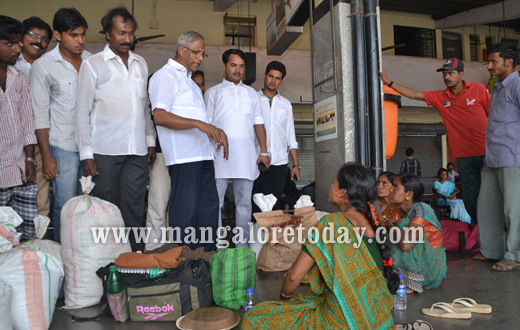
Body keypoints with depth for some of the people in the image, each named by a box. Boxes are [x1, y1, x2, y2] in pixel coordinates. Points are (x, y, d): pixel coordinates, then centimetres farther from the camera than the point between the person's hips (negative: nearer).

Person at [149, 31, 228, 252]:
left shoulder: (189, 81, 25)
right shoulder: (165, 76, -5)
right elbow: (160, 116, -19)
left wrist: (215, 131, 18)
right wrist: (199, 123, -26)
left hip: (202, 154, 10)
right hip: (183, 156, -10)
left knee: (208, 206, 11)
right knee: (185, 209, -7)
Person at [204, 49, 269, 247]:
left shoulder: (251, 93, 21)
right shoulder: (213, 93, 12)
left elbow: (258, 123, 17)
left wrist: (264, 151, 7)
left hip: (246, 157, 3)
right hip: (220, 155, -2)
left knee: (244, 203, 5)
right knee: (214, 202, -3)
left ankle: (242, 246, 13)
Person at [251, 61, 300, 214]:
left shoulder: (285, 104, 16)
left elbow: (291, 138, 16)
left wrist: (296, 165, 8)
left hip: (279, 163, 2)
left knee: (275, 206, 3)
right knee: (256, 207, -1)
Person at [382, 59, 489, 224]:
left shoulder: (478, 89, -1)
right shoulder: (440, 97, 6)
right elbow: (413, 94, 7)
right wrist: (388, 82, 4)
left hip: (486, 152, -3)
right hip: (464, 156, 3)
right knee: (470, 199, 7)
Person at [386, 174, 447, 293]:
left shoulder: (420, 209, -23)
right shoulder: (406, 210, 2)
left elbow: (406, 245, -35)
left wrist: (391, 226, -20)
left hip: (433, 266, -7)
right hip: (420, 262, 8)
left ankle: (410, 284, -16)